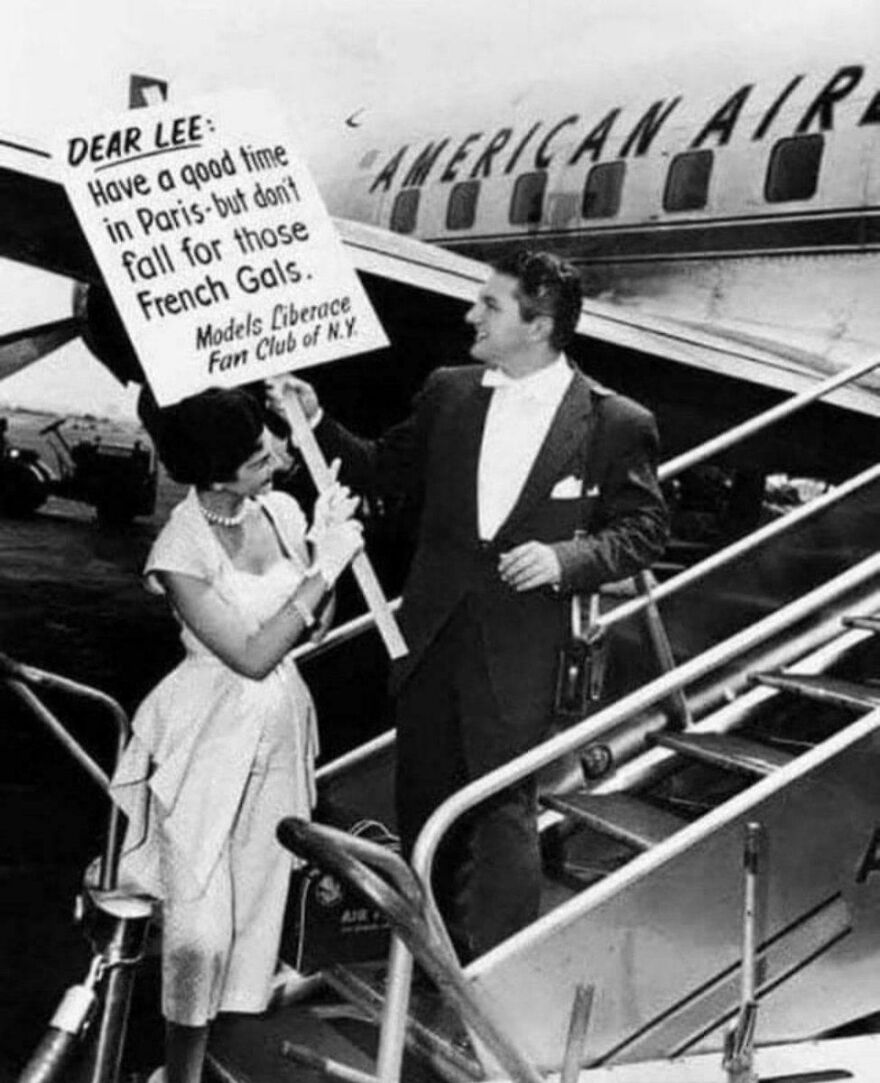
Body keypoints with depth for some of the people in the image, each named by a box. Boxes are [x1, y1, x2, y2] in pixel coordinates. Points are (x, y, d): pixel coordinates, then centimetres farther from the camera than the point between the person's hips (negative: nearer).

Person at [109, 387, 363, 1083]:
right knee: (200, 927, -5)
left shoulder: (281, 512, -3)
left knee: (258, 907, 13)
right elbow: (251, 657, -19)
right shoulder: (181, 552, -18)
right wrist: (324, 567, -19)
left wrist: (332, 552, -12)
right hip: (210, 743, -5)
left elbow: (311, 629, 5)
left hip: (280, 731, 6)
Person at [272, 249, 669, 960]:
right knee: (422, 797, 17)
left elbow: (644, 530, -1)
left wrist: (567, 559, -17)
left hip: (520, 648, -5)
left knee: (502, 806, -2)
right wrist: (317, 423, 3)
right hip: (431, 632, 5)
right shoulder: (447, 393, 4)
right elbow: (386, 470, 15)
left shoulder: (615, 424, -7)